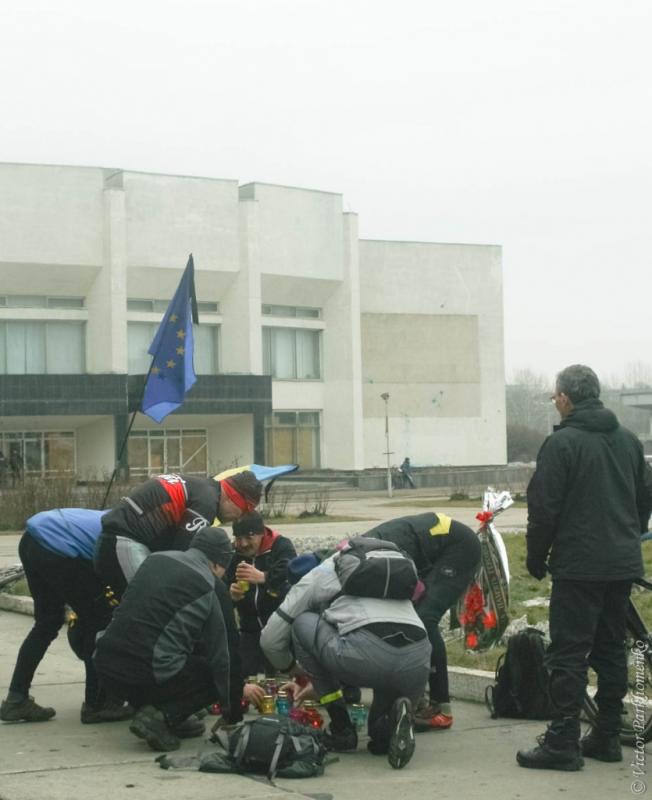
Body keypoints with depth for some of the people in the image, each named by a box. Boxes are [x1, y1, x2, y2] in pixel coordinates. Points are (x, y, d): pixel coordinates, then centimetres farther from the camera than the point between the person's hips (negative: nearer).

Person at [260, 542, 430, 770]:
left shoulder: (320, 574, 22)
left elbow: (271, 638, 23)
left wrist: (290, 668, 46)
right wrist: (320, 683, 55)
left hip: (370, 655, -6)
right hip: (418, 664, 6)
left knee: (301, 623, 20)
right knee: (382, 735, 34)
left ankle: (341, 729, 18)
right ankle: (395, 721, -5)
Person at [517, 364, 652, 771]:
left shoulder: (562, 443, -11)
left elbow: (544, 508, -12)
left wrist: (536, 557, 0)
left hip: (579, 566, -7)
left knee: (569, 653, -5)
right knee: (611, 649, 13)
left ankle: (563, 742, -5)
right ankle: (607, 737, 18)